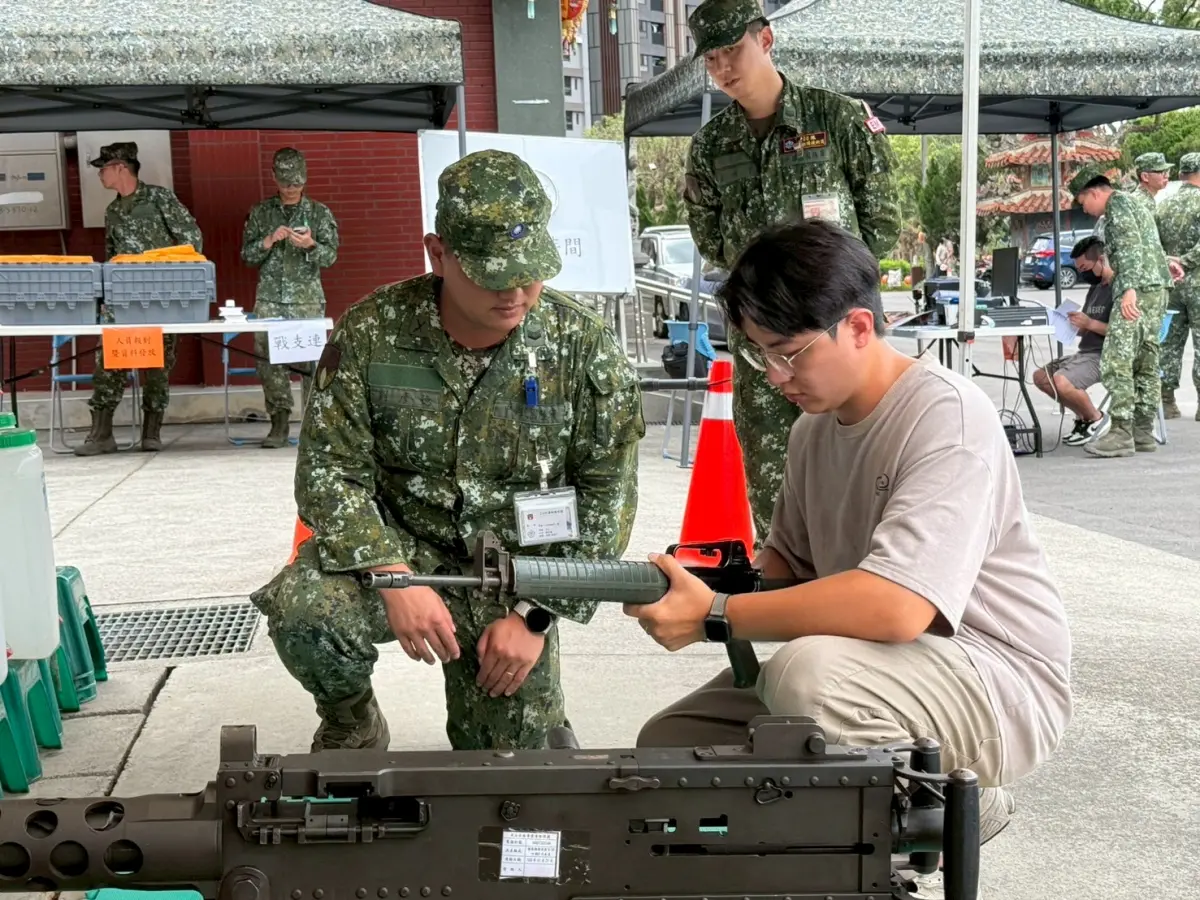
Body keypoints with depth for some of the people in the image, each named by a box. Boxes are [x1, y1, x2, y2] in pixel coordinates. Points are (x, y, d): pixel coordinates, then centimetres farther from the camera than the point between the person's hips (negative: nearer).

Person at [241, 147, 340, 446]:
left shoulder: (320, 212, 8)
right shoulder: (260, 213, 11)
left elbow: (331, 256, 1)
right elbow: (247, 255, 10)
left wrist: (311, 245, -19)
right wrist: (269, 241, -8)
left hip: (308, 299, -1)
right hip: (269, 300, 2)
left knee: (311, 359, -8)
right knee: (268, 359, -4)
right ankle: (278, 423, 3)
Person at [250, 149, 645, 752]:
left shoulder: (585, 349, -12)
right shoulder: (370, 333, -13)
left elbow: (606, 496, -8)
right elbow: (330, 469, -10)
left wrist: (536, 615, -13)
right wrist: (394, 579, -23)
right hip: (396, 549, 0)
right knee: (301, 611, -31)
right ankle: (353, 727, 4)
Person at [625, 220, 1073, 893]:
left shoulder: (946, 415, -21)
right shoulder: (814, 426, 5)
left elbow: (897, 608, -34)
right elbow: (789, 561, 16)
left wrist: (716, 616, -28)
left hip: (1003, 684, -8)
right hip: (869, 668, 8)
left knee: (806, 671, -36)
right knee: (668, 743, -1)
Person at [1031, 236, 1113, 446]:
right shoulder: (1095, 288, 17)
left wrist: (1089, 323, -23)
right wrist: (1075, 324, 1)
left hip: (1105, 356, -10)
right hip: (1085, 352, 10)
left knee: (1061, 381, -29)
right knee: (1041, 377, 5)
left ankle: (1096, 419, -6)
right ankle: (1083, 416, 11)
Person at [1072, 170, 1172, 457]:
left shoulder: (1117, 203, -4)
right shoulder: (1136, 204, 27)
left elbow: (1130, 246, -18)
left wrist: (1129, 288, -26)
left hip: (1139, 288, -11)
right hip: (1157, 290, 11)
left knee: (1115, 359, -14)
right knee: (1145, 361, 9)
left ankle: (1121, 432, -19)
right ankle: (1144, 432, 10)